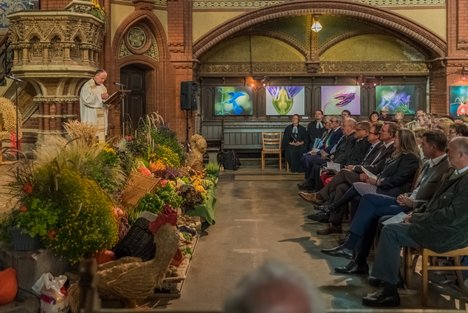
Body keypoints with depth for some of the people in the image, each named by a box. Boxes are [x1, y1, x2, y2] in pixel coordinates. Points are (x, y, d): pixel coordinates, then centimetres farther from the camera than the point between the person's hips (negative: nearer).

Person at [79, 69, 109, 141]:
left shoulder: (102, 87, 17)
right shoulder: (87, 86, -6)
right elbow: (87, 99, -19)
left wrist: (106, 98, -3)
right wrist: (100, 96, -21)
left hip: (101, 118, 7)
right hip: (91, 118, -7)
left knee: (101, 137, 2)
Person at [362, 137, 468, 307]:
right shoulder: (454, 173, 11)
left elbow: (452, 216, -26)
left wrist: (416, 218, -16)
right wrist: (416, 214, 3)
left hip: (449, 234, -10)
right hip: (440, 224, 10)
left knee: (391, 231, -17)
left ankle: (390, 291, -10)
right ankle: (391, 273, 11)